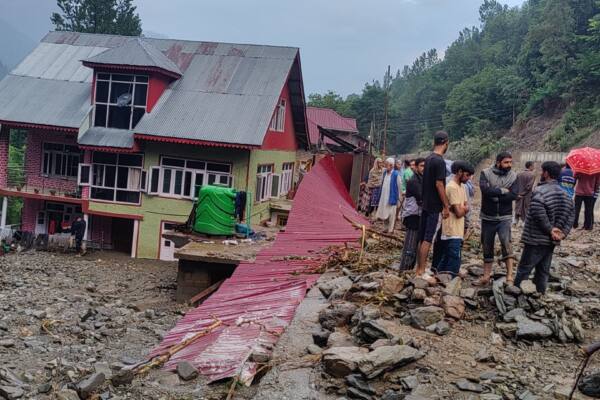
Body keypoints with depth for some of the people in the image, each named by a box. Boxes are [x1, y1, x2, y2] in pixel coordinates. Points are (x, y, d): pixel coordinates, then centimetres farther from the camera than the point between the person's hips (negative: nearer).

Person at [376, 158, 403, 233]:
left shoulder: (396, 174, -12)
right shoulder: (385, 172, 7)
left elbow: (399, 186, -8)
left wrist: (398, 198, -6)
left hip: (392, 197, -6)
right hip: (384, 197, 6)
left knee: (391, 213, 0)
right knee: (384, 213, 11)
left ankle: (390, 229, 9)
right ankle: (386, 228, 24)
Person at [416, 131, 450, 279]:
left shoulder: (428, 159, 10)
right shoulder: (439, 161, -16)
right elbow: (439, 184, -19)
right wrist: (446, 206, -15)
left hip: (425, 204, 9)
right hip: (435, 206, -9)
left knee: (423, 237, 12)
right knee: (428, 239, -5)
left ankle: (420, 268, 19)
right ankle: (421, 271, -3)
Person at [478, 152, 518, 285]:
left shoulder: (513, 176, 0)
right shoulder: (486, 173, -4)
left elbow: (513, 195, -13)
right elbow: (485, 189, -21)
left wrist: (495, 197, -15)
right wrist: (503, 191, -15)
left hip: (504, 217, -1)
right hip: (488, 217, 1)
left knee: (506, 242, -18)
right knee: (487, 246, 10)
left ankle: (509, 276, -17)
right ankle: (486, 275, 23)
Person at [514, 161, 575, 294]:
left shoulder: (540, 191, -18)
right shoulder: (564, 193, 9)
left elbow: (538, 214, -30)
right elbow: (571, 214, 11)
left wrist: (550, 229, -19)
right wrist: (563, 232, 2)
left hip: (536, 239, -7)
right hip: (551, 241, 7)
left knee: (524, 269, 2)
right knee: (543, 271, 15)